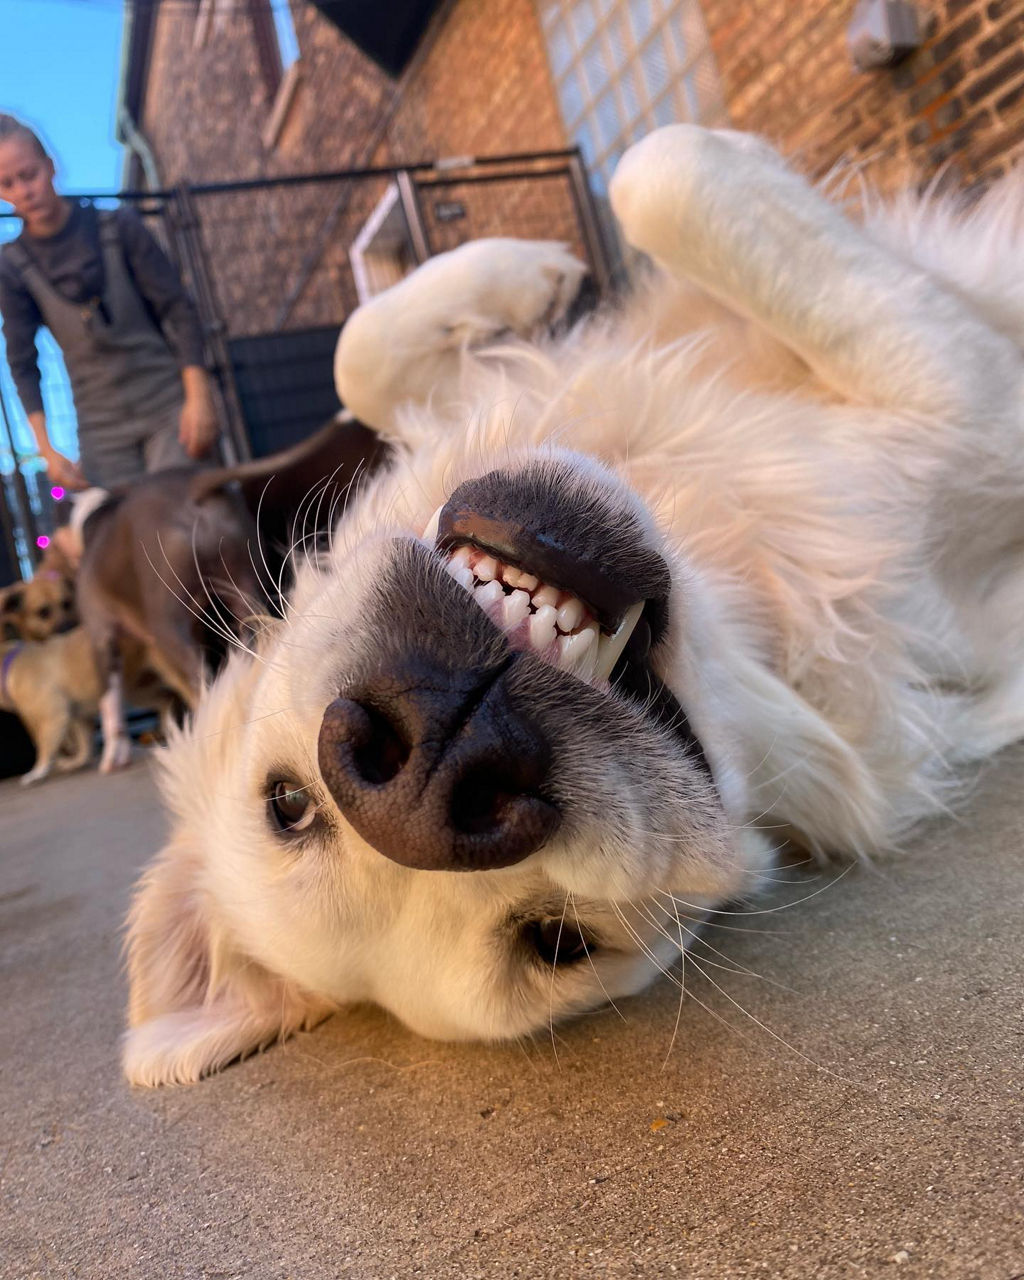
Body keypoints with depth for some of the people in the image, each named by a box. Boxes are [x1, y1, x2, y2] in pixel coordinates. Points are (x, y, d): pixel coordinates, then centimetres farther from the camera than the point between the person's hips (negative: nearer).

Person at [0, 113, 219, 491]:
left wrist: (199, 397, -12)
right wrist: (46, 450, -4)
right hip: (101, 429, 1)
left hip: (168, 406, -1)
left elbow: (179, 311, -3)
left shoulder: (119, 227, -2)